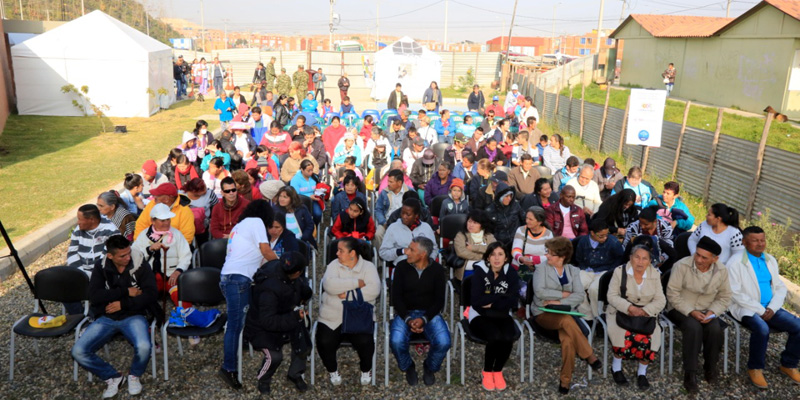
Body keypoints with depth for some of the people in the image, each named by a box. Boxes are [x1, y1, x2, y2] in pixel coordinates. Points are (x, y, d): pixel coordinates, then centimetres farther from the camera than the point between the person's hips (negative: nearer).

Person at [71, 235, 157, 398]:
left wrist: (122, 304, -15)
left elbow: (150, 294, -12)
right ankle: (113, 377, 5)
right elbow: (94, 296, -11)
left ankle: (134, 375, 4)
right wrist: (126, 291, -15)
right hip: (106, 318, 3)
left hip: (133, 316, -3)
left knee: (143, 347, -32)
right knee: (78, 352, -18)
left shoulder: (140, 264, -7)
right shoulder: (101, 266, 0)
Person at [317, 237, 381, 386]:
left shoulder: (368, 267, 2)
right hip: (332, 319, 1)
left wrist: (349, 294, -17)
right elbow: (329, 285, -16)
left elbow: (374, 290, -14)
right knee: (325, 342, -22)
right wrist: (356, 283, -16)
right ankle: (332, 369, 14)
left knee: (365, 342, -25)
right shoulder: (334, 265, 4)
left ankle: (366, 369, 12)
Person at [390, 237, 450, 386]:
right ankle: (408, 367, 7)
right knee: (396, 342, -28)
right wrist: (408, 319, -18)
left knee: (443, 343, -25)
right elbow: (396, 297, -4)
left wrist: (424, 319, -19)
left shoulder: (437, 269, -4)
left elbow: (439, 300, -4)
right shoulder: (402, 266, -4)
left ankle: (430, 368, 10)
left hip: (430, 313, 0)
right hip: (405, 313, 0)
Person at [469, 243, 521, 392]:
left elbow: (513, 301, -11)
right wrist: (502, 296, -17)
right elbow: (476, 301, -20)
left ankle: (498, 371, 0)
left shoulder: (511, 273, -2)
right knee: (495, 337, -31)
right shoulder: (480, 272, -10)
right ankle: (486, 372, -4)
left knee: (508, 338, -27)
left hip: (502, 315, 3)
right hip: (480, 316, -3)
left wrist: (491, 303, -18)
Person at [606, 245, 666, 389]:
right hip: (620, 312, -2)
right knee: (623, 333, -31)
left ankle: (642, 372, -4)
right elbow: (612, 296, -8)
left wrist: (644, 311, -19)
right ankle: (616, 366, -5)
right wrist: (629, 308, -24)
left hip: (646, 314, 2)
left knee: (649, 336, -27)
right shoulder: (619, 271, -6)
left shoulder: (655, 274, 1)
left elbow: (660, 300, -1)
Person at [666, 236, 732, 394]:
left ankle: (711, 366, -1)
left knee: (715, 329, -28)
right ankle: (690, 373, -21)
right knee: (694, 327, -33)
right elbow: (672, 293, -16)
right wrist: (691, 312, -23)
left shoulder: (722, 270, -8)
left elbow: (724, 297, 2)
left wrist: (712, 312, -17)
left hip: (707, 311, 3)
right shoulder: (681, 266, -19)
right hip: (682, 309, -3)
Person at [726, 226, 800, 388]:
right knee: (762, 328, -34)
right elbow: (735, 293, -14)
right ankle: (755, 368, -10)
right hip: (746, 309, -6)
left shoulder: (770, 260, 12)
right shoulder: (736, 262, -9)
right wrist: (760, 310, -18)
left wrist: (772, 308, -7)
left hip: (770, 309, 6)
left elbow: (780, 287, 11)